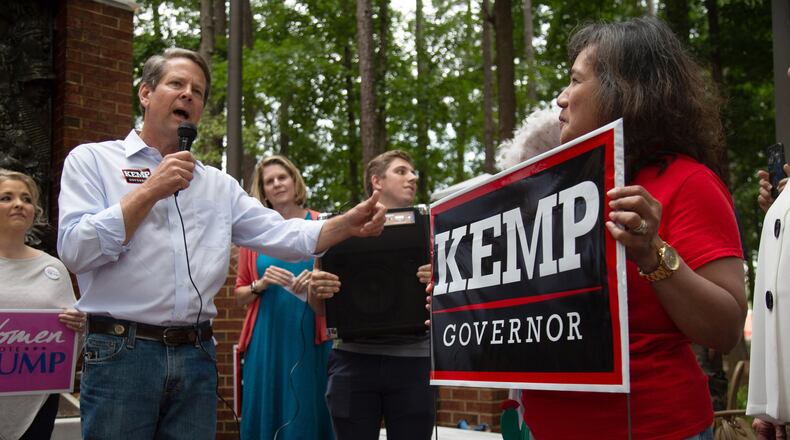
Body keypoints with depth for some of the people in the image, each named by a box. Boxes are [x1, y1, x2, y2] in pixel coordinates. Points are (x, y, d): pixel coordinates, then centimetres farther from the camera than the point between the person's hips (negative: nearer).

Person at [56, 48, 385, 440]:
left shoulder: (219, 185, 15)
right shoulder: (92, 161, 3)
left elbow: (283, 236, 8)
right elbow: (75, 250, -10)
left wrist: (349, 224, -7)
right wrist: (150, 191, -11)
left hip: (197, 356, 4)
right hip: (121, 352, -4)